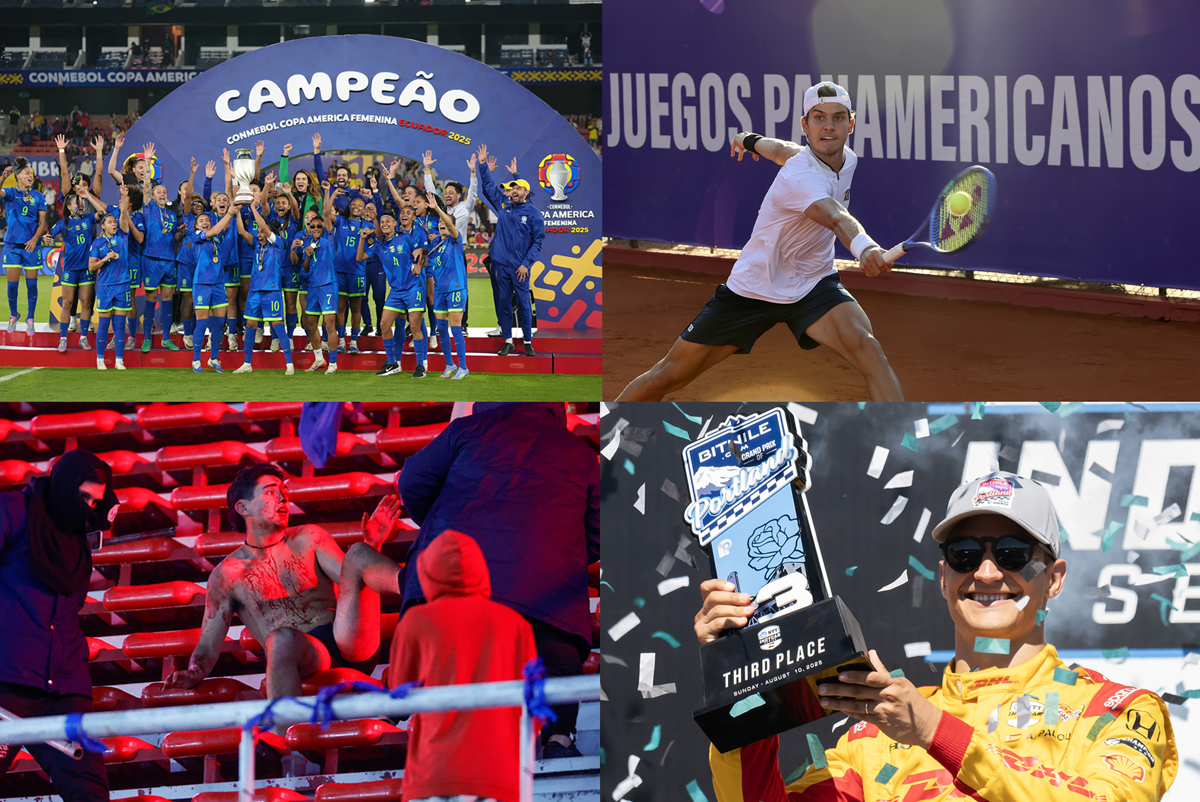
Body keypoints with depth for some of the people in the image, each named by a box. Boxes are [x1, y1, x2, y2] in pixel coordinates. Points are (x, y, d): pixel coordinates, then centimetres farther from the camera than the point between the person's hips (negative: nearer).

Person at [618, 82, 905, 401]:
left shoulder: (847, 159, -3)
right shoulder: (800, 176, -28)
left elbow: (786, 151, 19)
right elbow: (835, 217, -50)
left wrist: (753, 141, 40)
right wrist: (863, 246, -71)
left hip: (814, 286, 5)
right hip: (750, 290, -5)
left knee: (867, 349, -25)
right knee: (667, 377, 2)